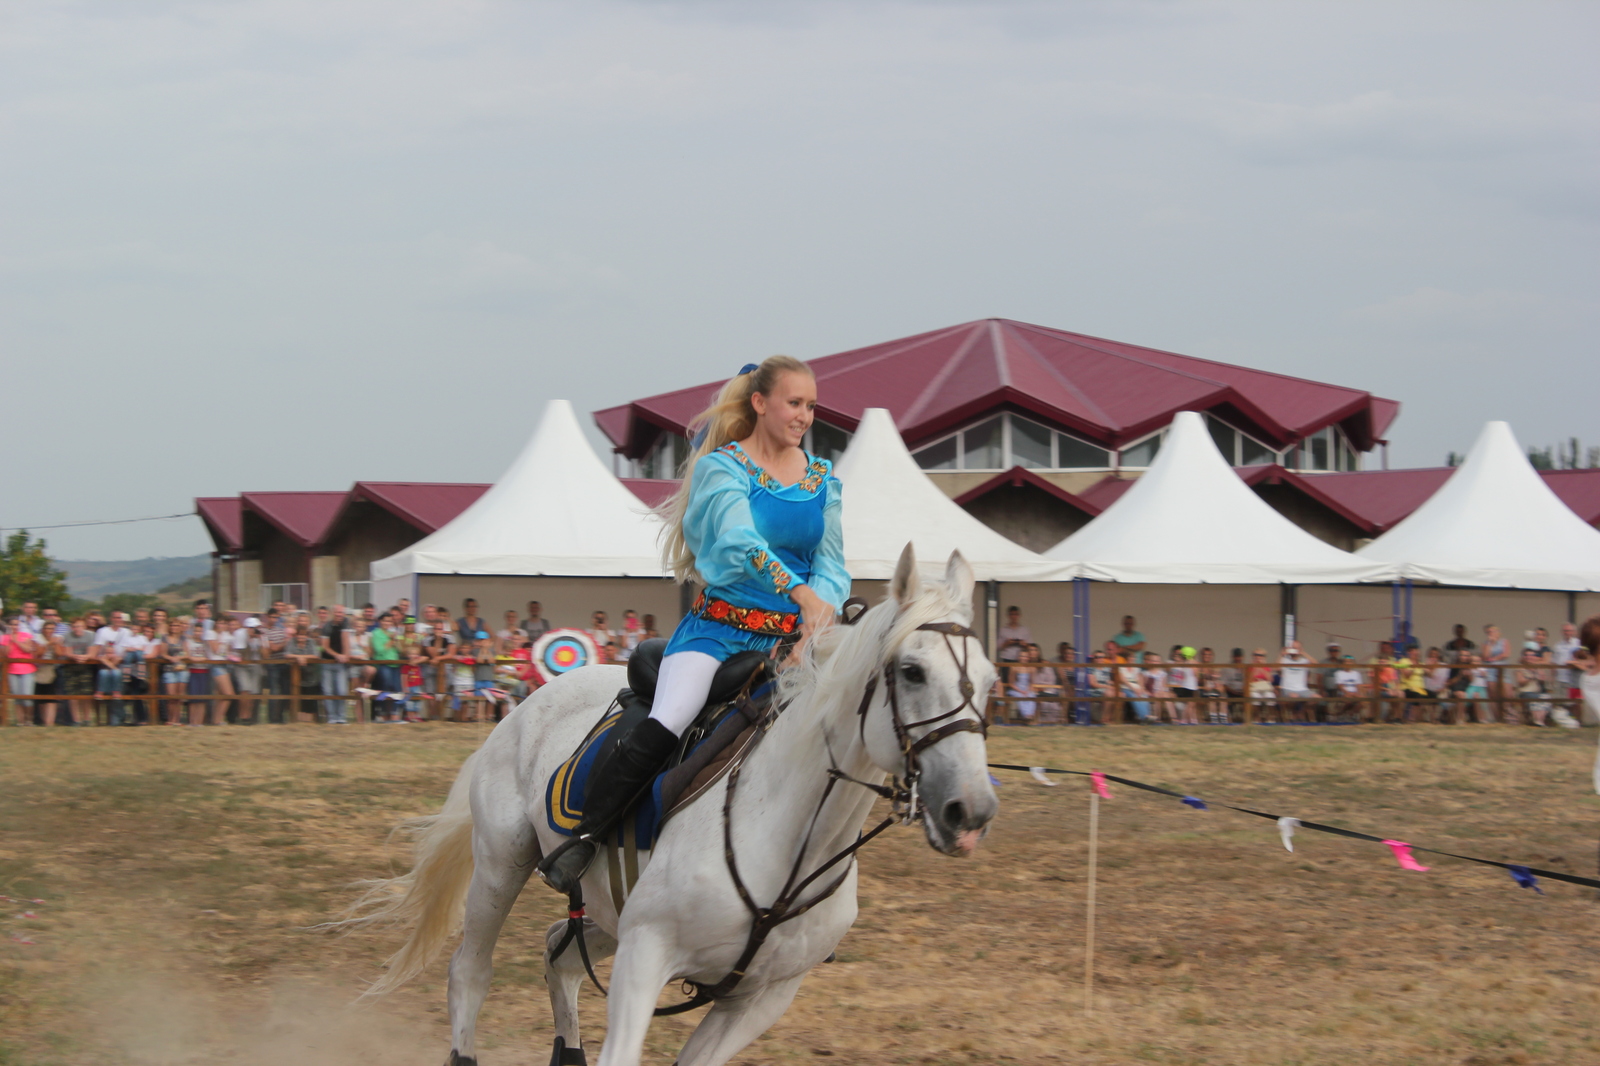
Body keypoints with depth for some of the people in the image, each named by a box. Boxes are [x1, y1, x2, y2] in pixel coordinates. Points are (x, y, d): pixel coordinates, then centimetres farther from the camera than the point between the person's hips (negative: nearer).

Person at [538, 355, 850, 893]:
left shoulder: (823, 480, 13)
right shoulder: (723, 466, -3)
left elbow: (832, 564, 6)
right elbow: (738, 539, -21)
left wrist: (818, 618, -16)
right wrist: (799, 591, -37)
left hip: (789, 639, 5)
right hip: (720, 627, -5)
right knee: (659, 730, -26)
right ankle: (583, 839, -17)